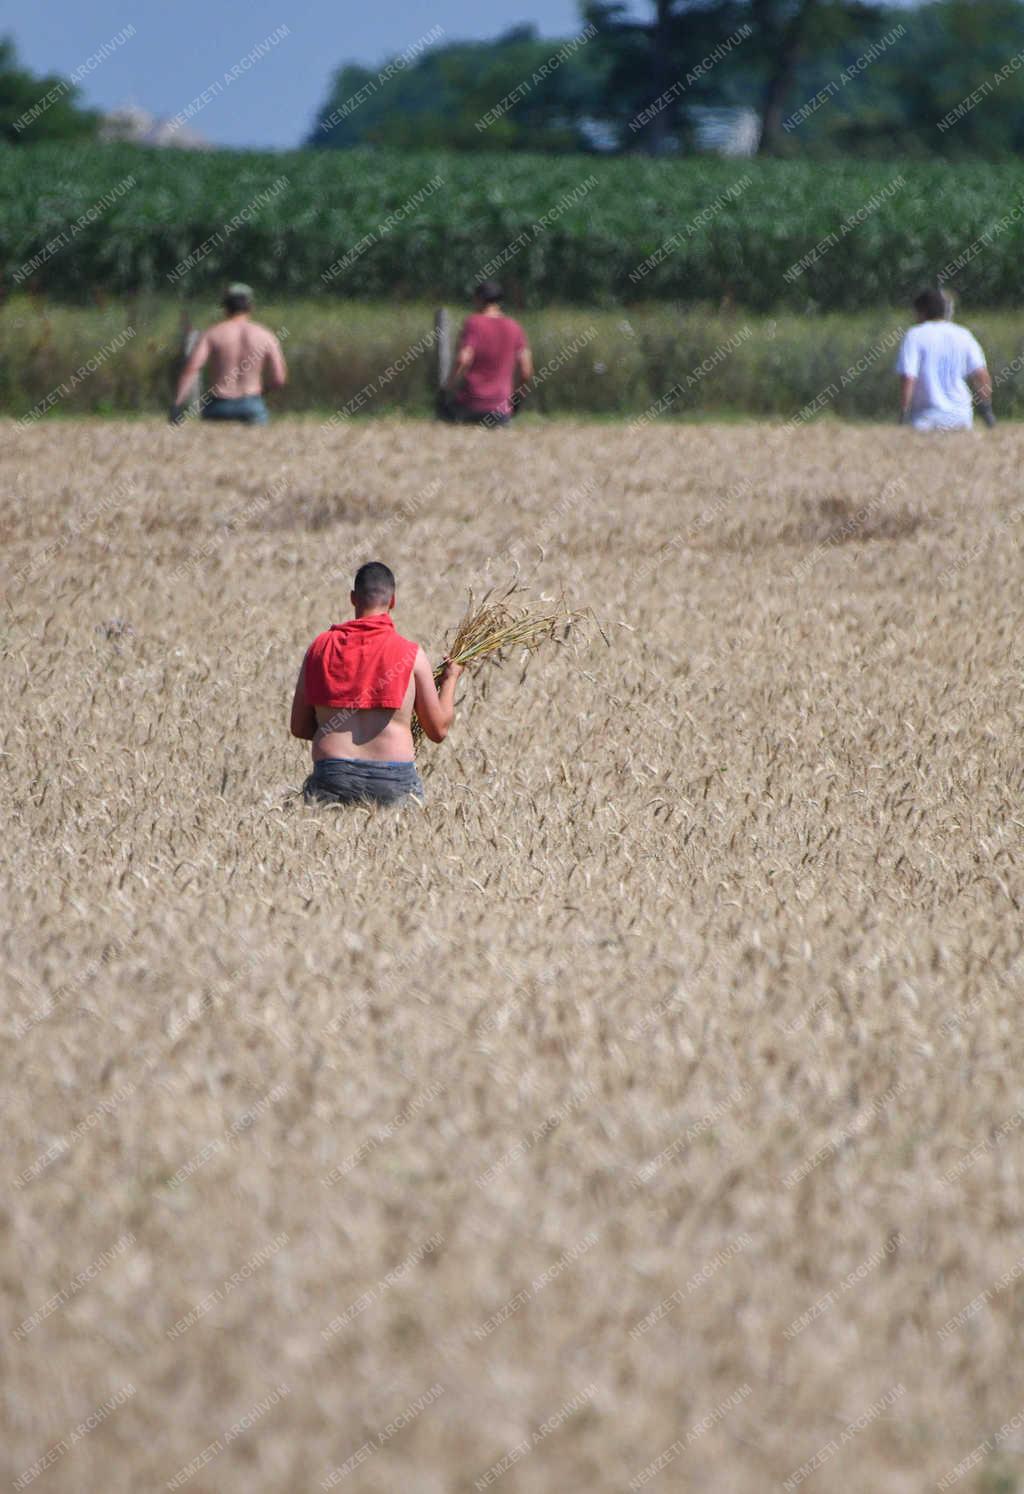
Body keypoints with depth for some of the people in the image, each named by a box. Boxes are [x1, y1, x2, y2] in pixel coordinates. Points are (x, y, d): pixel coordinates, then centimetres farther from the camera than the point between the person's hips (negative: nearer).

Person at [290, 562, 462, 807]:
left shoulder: (320, 647, 13)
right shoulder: (411, 655, 7)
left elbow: (299, 727, 17)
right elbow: (438, 730, 15)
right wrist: (450, 679, 30)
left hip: (331, 778, 2)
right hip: (394, 779, -2)